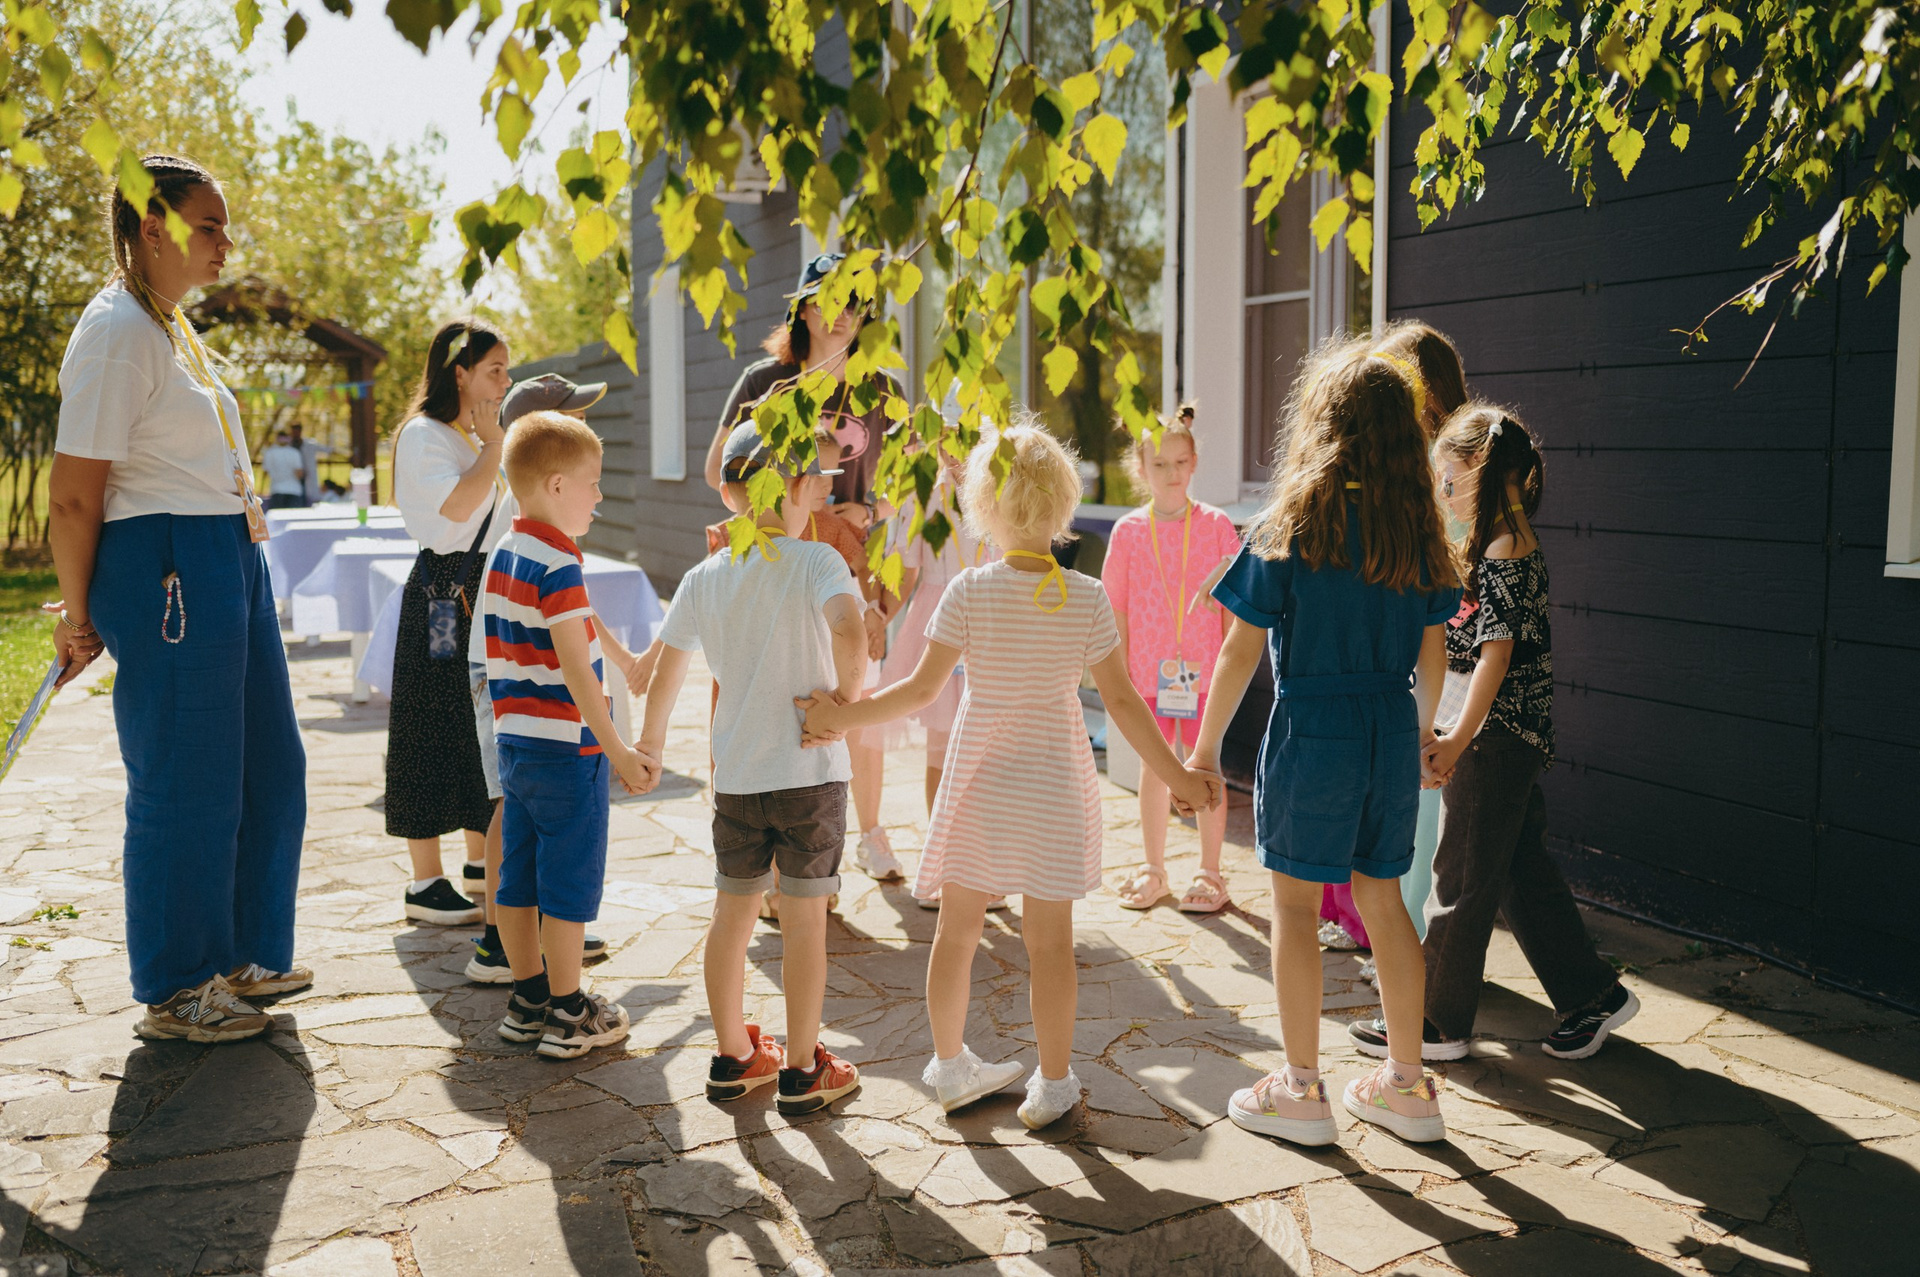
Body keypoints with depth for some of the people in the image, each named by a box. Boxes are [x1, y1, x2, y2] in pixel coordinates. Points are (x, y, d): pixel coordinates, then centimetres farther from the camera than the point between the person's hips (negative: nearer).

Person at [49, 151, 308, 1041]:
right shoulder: (117, 331, -14)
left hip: (230, 564, 10)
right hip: (167, 571, -10)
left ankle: (239, 955, 32)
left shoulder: (172, 323, 16)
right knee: (187, 786, 2)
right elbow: (74, 495, -16)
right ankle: (174, 992, 19)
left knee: (271, 768, 16)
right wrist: (80, 617, -6)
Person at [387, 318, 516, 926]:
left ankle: (481, 865, 23)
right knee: (436, 732, -3)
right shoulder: (423, 434, -9)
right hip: (442, 596, -8)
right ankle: (425, 883, 5)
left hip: (488, 594, 9)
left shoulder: (478, 436, 17)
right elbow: (458, 505, -24)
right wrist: (495, 444, -15)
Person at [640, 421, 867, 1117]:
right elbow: (850, 633, -30)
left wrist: (652, 739, 24)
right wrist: (846, 698, -14)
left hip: (734, 775, 4)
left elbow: (664, 675, 8)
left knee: (731, 915, 15)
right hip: (810, 772, -4)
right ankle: (801, 1072, 15)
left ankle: (732, 1057, 28)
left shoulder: (702, 578, 4)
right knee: (804, 920, 5)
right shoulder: (817, 561, -10)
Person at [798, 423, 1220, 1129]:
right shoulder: (1088, 597, -8)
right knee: (1050, 940, 9)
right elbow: (1121, 700, -6)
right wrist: (1177, 777, 3)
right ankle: (1052, 1084, 20)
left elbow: (922, 687, -10)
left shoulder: (970, 590, -11)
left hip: (979, 779, 0)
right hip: (1057, 780, 0)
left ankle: (949, 1065, 30)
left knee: (957, 929, 16)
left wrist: (844, 715, 0)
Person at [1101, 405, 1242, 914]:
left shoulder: (1216, 526, -2)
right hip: (1149, 670, 1)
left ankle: (1209, 872, 20)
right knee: (1154, 766, 12)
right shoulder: (1128, 531, 1)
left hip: (1203, 671, -1)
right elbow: (1117, 609, 4)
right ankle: (1153, 869, 26)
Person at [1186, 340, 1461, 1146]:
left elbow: (1242, 650, -8)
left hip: (1311, 733, -5)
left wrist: (1206, 746, 0)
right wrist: (1424, 730, 26)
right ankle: (1406, 1086, 24)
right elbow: (1433, 652, 10)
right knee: (1382, 899, 15)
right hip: (1392, 735, 5)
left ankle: (1301, 1090, 16)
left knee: (1295, 903, 7)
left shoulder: (1291, 525, -10)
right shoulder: (1417, 529, 3)